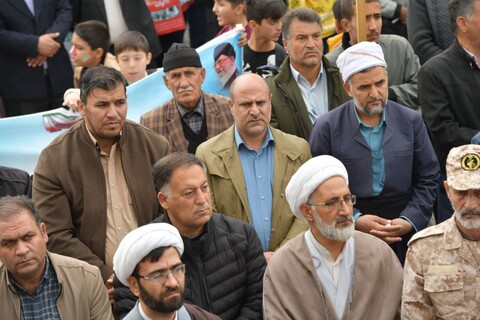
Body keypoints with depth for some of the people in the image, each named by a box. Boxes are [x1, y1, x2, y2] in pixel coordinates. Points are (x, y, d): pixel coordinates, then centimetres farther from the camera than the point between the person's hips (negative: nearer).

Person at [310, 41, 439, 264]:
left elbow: (428, 179, 8)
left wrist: (410, 220, -6)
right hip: (348, 238, -2)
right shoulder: (327, 128, -1)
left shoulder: (411, 121, 6)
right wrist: (354, 220, -12)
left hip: (405, 237, 2)